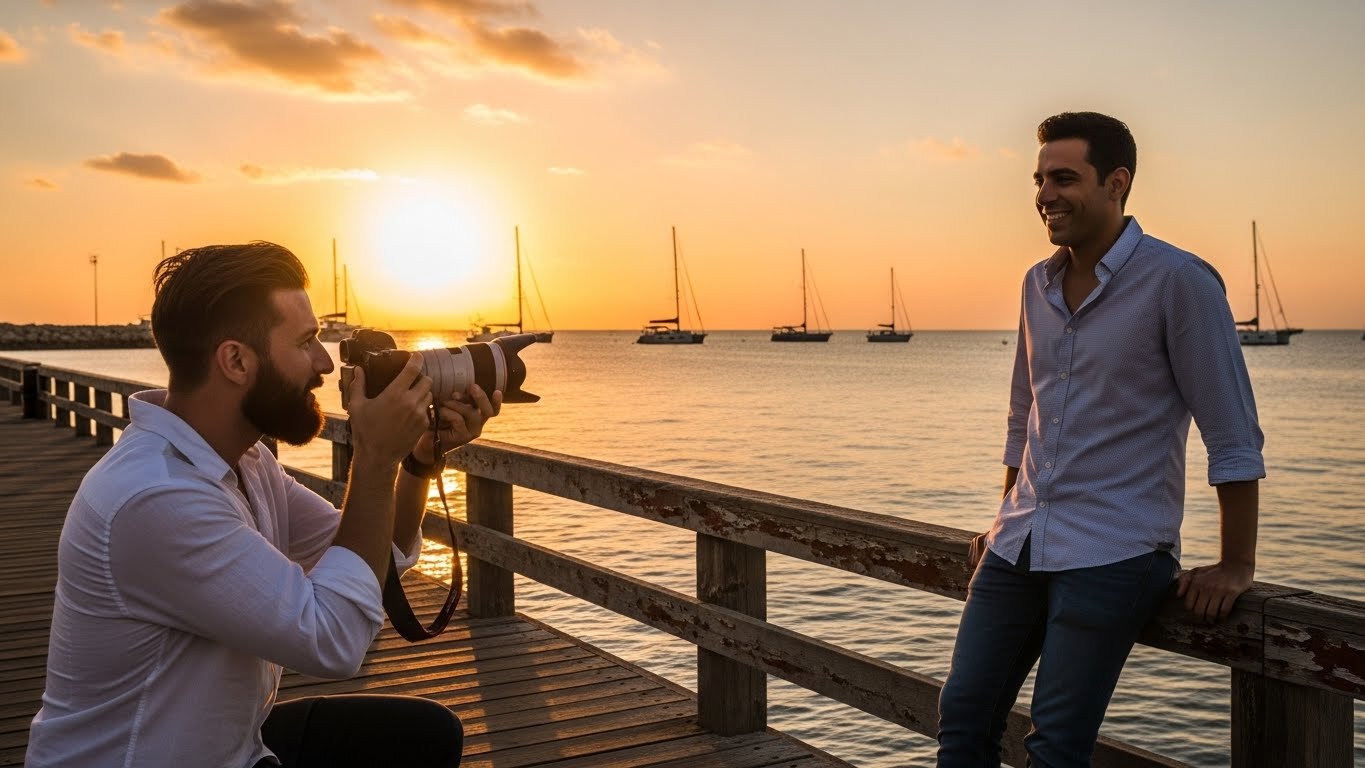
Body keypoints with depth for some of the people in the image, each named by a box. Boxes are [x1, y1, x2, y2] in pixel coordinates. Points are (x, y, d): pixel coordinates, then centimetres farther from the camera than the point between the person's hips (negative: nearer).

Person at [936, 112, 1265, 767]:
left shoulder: (1177, 281, -11)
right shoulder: (1038, 283, 9)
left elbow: (1233, 437, -9)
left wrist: (1236, 565, -7)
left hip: (1115, 552, -6)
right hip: (1019, 546, 6)